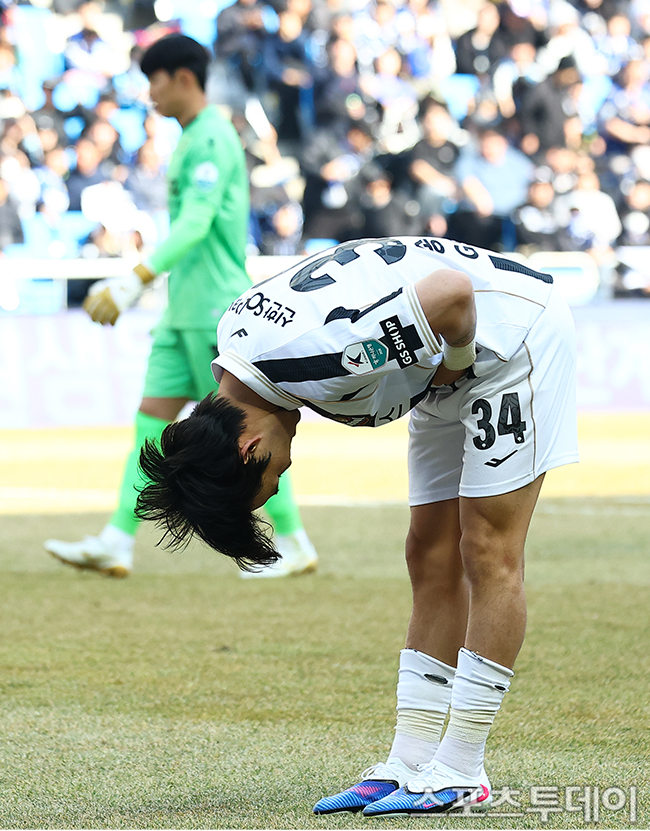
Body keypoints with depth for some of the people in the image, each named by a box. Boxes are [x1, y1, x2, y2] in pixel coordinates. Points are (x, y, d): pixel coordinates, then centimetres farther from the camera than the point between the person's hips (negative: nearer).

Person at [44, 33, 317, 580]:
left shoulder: (212, 139, -13)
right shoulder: (194, 140, 18)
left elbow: (195, 224, -23)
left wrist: (136, 280, -29)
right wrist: (128, 282, 22)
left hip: (215, 310, -10)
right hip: (186, 310, 10)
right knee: (152, 419, 4)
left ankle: (294, 545, 4)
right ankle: (116, 544, 1)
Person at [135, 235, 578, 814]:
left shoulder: (312, 358, -34)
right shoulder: (236, 330, -6)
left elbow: (453, 290, -34)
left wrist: (454, 365, -15)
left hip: (517, 329, -9)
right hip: (457, 364, 9)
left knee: (489, 554, -8)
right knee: (433, 562, 8)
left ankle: (461, 773, -5)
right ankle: (407, 766, 9)